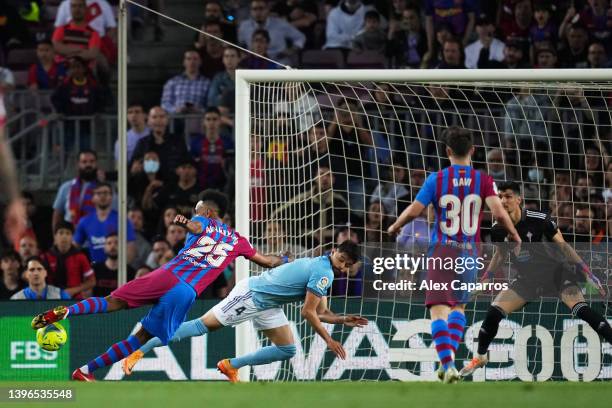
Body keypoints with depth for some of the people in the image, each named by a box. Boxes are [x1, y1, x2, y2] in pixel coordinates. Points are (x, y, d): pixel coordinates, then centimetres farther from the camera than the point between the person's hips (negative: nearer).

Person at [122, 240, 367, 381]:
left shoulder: (323, 271, 10)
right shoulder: (323, 273, -21)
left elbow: (320, 312, 16)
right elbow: (308, 312, -21)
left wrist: (343, 320, 1)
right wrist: (328, 340, -15)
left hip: (266, 306, 10)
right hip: (251, 295, -10)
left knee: (288, 350, 6)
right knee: (201, 325, -11)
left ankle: (231, 365, 16)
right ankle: (139, 350, -9)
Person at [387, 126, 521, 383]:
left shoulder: (437, 179, -2)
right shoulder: (483, 180, 0)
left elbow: (414, 210, -4)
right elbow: (498, 213, -11)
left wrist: (394, 227, 15)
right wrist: (515, 235, 8)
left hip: (442, 250, -3)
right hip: (470, 253, 3)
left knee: (438, 310, -6)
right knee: (459, 306, 23)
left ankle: (447, 364, -22)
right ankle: (449, 358, 12)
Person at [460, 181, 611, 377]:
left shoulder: (540, 220, -21)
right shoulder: (498, 230, -8)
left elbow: (563, 246, -11)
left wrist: (586, 272, -15)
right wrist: (486, 278, 10)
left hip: (556, 272, -4)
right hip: (527, 279, 4)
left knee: (581, 309, -27)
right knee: (494, 312, -6)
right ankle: (479, 357, 17)